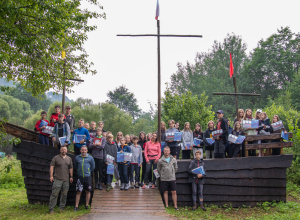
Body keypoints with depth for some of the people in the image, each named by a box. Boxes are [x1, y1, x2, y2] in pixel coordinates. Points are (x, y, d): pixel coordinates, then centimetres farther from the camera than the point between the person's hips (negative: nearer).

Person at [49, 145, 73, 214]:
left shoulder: (69, 159, 13)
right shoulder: (56, 158, 2)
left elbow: (71, 168, 17)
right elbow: (51, 166, -2)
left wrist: (71, 177, 12)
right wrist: (51, 176, -10)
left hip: (66, 179, 4)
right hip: (57, 179, -4)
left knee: (64, 194, 7)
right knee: (54, 194, -6)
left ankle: (61, 208, 17)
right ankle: (51, 209, -1)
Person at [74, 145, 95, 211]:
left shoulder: (90, 158, 1)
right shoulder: (77, 157, 4)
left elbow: (93, 167, 11)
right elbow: (75, 166, 17)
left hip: (88, 177, 0)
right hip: (80, 177, 0)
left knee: (88, 191, 8)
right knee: (78, 192, 0)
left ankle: (87, 205, 19)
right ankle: (76, 206, 5)